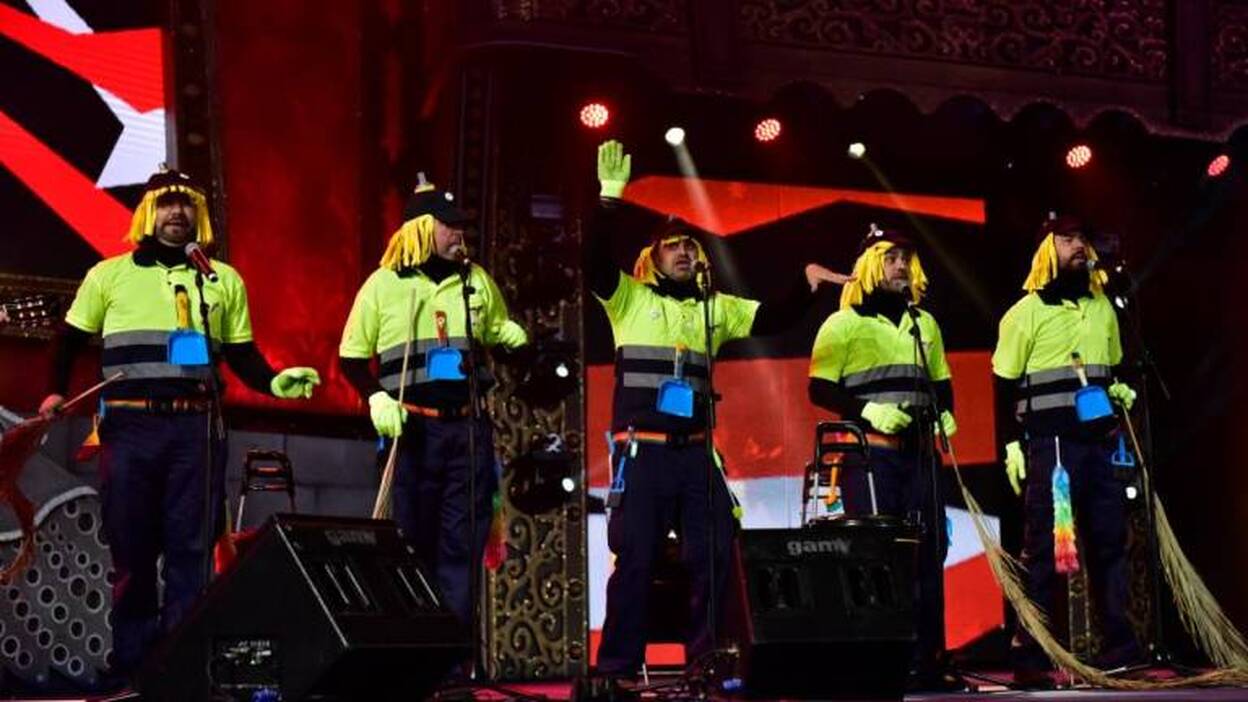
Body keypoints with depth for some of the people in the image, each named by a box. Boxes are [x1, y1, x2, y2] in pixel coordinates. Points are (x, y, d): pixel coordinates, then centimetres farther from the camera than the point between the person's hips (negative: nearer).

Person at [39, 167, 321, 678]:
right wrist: (56, 391, 1)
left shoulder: (224, 281, 14)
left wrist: (273, 382, -2)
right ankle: (131, 662, 12)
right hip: (128, 425, -1)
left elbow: (242, 355, 16)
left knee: (191, 547, -1)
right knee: (131, 545, 3)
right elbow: (71, 341, 15)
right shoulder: (109, 275, 10)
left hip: (196, 427, 1)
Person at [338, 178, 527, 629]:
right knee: (415, 540, 3)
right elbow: (351, 356, 5)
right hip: (414, 427, -3)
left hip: (469, 426, 3)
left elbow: (498, 330, 24)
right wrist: (376, 398, -11)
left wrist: (525, 344, 2)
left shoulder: (476, 281, 10)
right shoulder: (384, 284, 1)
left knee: (464, 541, 1)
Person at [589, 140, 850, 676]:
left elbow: (773, 320, 13)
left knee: (715, 554, 3)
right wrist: (610, 196, -21)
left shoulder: (716, 307, 16)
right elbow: (595, 261, -13)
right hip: (642, 449, -4)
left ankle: (708, 661, 16)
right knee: (635, 558, -2)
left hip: (695, 450, 4)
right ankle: (618, 666, 5)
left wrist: (806, 285, -3)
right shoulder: (631, 299, 3)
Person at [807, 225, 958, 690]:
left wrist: (946, 412, 7)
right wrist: (866, 410, -17)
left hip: (919, 450, 6)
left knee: (929, 550, 4)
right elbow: (819, 389, -4)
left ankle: (927, 660, 10)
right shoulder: (843, 323, 2)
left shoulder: (924, 323, 20)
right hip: (869, 451, -6)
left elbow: (941, 381, 28)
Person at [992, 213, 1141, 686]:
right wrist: (1011, 444, -8)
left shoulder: (1102, 307, 15)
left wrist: (1119, 389, 7)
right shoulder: (1026, 311, -1)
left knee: (1109, 539, 6)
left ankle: (1119, 647, 14)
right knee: (1044, 546, -5)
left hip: (1100, 439, 5)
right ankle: (1029, 655, -1)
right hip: (1049, 442, -5)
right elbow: (1005, 385, -2)